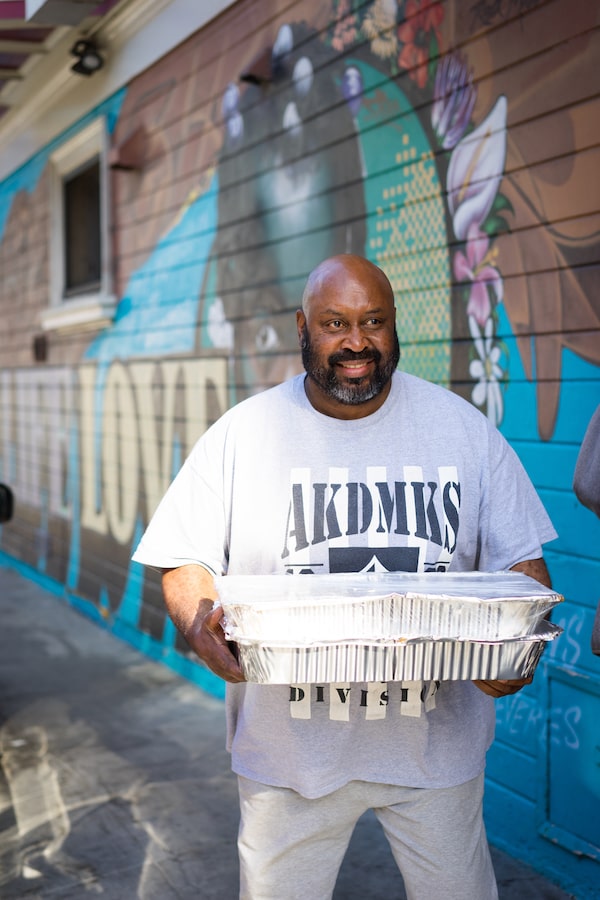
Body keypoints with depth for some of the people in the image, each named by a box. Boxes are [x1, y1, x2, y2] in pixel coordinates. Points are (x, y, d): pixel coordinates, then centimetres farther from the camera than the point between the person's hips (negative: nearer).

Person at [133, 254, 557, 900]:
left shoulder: (464, 429, -1)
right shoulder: (241, 434, -5)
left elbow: (520, 559, 1)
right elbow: (186, 562, -2)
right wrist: (199, 623, -24)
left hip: (436, 742, 1)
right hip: (289, 746, 0)